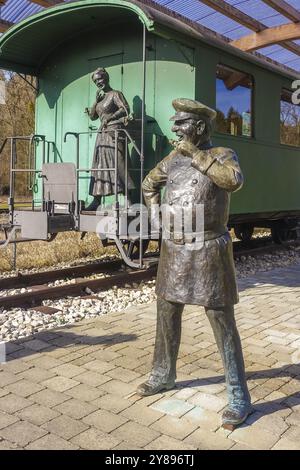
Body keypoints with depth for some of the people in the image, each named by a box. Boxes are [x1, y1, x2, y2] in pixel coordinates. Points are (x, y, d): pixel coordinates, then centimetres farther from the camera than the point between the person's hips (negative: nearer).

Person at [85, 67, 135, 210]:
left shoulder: (115, 94, 0)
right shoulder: (100, 97, 21)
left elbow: (125, 109, -13)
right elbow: (93, 117, 17)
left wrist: (110, 117, -21)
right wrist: (96, 101, 4)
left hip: (114, 133, -7)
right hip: (102, 134, 8)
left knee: (117, 164, -14)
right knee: (99, 165, 3)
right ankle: (96, 201, 3)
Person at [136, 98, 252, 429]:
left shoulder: (222, 155, -7)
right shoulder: (174, 158, 9)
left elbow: (234, 181, -31)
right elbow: (149, 184, 26)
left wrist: (196, 155, -22)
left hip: (208, 252, -6)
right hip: (174, 250, 6)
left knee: (222, 323, -3)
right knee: (167, 315, 14)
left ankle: (238, 397, 9)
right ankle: (162, 376, 34)